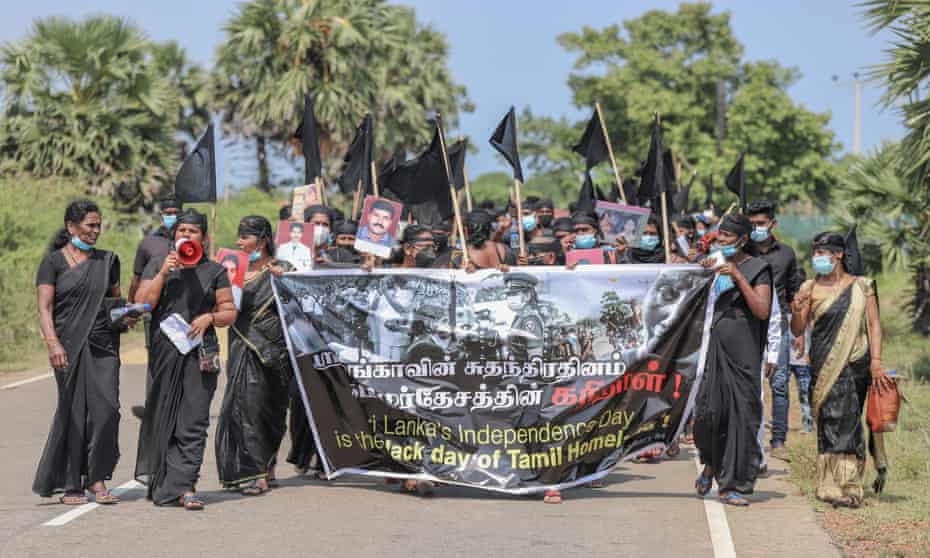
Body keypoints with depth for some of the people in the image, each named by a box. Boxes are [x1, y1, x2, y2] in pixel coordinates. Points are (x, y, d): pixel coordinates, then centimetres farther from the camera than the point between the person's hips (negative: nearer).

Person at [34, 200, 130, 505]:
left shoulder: (107, 260, 14)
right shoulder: (53, 261, 2)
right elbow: (44, 308, -5)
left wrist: (126, 316, 2)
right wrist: (52, 343, -18)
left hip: (103, 345, 3)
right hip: (69, 346, -3)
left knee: (107, 408, -10)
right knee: (73, 412, -2)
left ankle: (97, 478, 2)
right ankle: (70, 485, 8)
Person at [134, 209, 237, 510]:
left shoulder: (215, 271, 11)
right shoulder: (157, 266, 11)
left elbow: (230, 312, 11)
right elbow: (143, 304, 0)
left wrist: (209, 318, -8)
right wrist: (163, 273, -8)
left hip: (200, 353, 0)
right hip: (164, 351, 1)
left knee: (193, 422, -7)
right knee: (160, 415, 3)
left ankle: (184, 486, -9)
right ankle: (156, 479, 16)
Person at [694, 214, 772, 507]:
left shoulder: (757, 269, -3)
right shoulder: (717, 266, 12)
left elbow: (762, 310, -15)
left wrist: (738, 277, -19)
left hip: (743, 351, -4)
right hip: (716, 347, 4)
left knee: (741, 414, -3)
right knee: (708, 409, -4)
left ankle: (732, 485, 2)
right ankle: (711, 464, 25)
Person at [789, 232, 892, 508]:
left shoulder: (861, 286, 7)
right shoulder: (810, 289, 8)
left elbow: (874, 325, 4)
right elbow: (797, 330, 7)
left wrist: (876, 361, -6)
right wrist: (796, 311, -15)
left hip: (855, 362, 0)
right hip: (824, 365, 1)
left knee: (845, 417, -5)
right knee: (831, 417, -7)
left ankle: (844, 485, -3)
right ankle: (842, 484, -6)